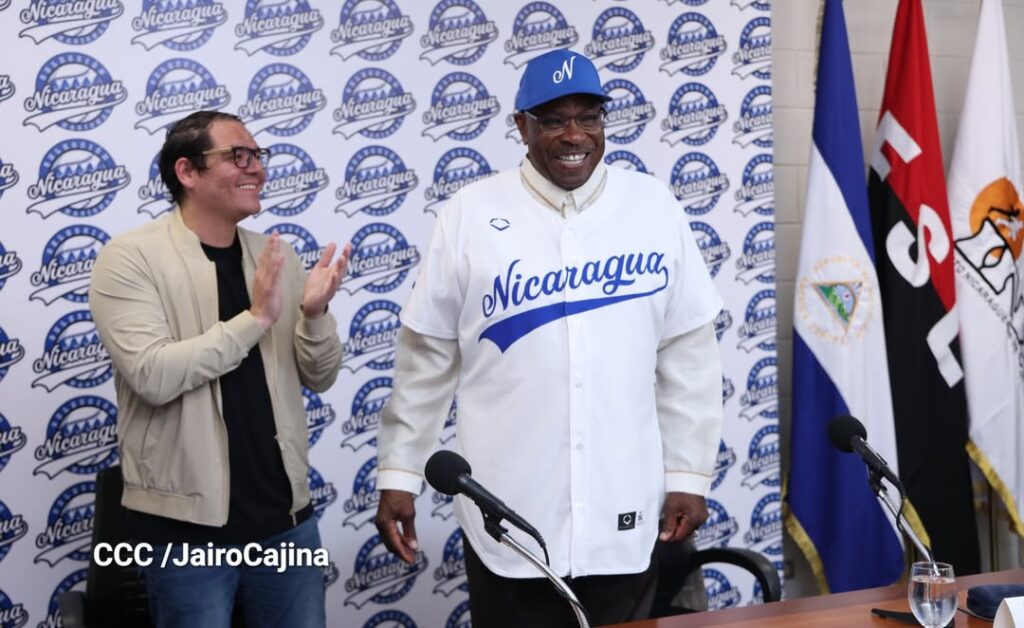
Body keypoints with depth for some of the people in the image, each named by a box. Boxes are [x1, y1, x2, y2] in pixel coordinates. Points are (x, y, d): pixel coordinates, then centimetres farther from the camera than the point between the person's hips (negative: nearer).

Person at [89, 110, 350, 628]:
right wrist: (255, 319, -21)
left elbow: (320, 377, 6)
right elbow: (152, 375, -21)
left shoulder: (276, 256, 6)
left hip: (285, 514, 5)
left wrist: (314, 313, -13)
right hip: (186, 523, -5)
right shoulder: (131, 256, -9)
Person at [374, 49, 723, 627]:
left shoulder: (654, 207, 1)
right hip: (507, 518, -1)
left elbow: (688, 353, 3)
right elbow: (426, 359, 1)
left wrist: (689, 474, 3)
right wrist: (399, 474, 1)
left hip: (624, 517, 1)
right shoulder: (471, 215, -3)